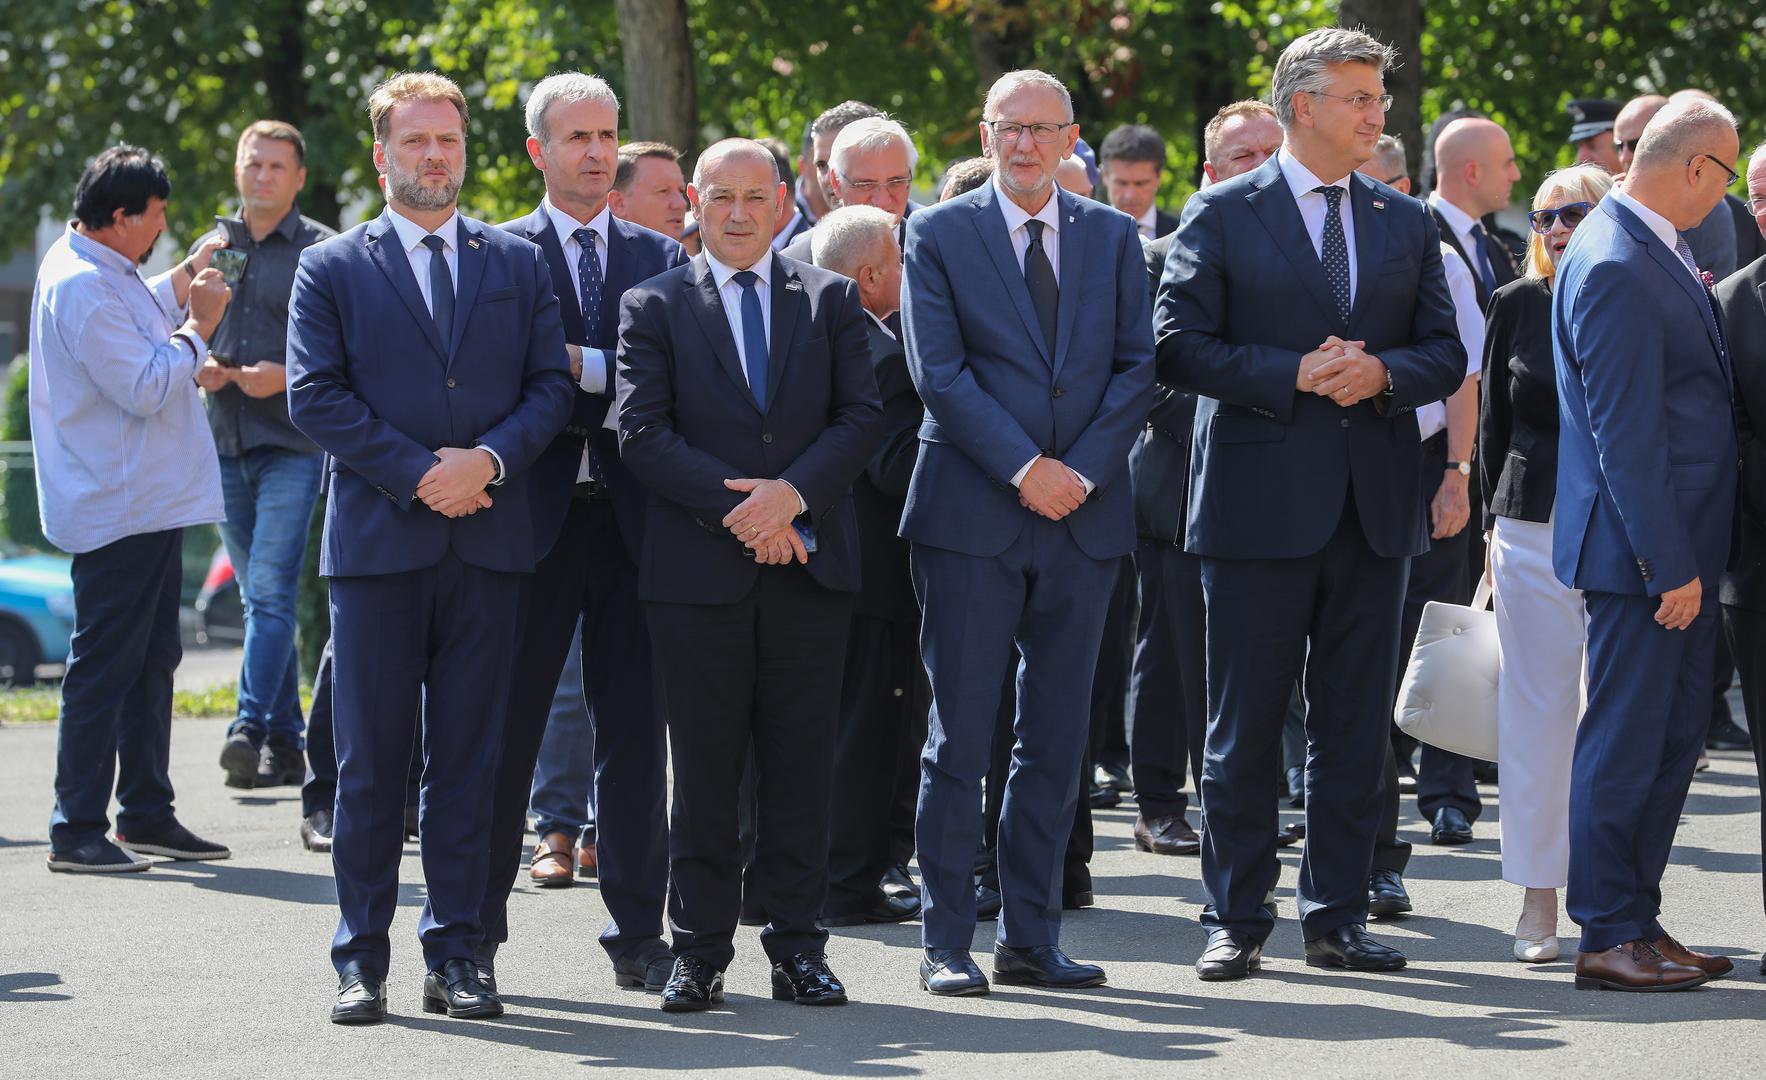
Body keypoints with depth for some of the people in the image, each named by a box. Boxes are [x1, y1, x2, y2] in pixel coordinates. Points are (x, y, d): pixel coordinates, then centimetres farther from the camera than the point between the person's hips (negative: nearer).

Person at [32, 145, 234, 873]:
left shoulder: (100, 271, 12)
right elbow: (145, 388, -23)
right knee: (103, 668, -7)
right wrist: (198, 327, -12)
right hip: (117, 508, -11)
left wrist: (186, 277, 18)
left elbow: (135, 327, 31)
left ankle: (146, 813, 23)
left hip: (146, 505, 11)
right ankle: (77, 831, -3)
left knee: (151, 659, 15)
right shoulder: (82, 289, -20)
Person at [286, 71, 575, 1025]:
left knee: (468, 760, 4)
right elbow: (314, 396, -3)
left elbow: (552, 385, 7)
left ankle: (454, 955, 9)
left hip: (489, 546, 2)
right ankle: (361, 959, 5)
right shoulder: (331, 268, 6)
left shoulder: (517, 264, 13)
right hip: (375, 542, -2)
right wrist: (418, 474, -11)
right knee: (371, 763, -1)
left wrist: (488, 460, -11)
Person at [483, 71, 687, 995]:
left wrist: (582, 367, -9)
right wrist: (615, 399, -13)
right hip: (535, 515, -3)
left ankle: (638, 935, 10)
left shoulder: (659, 259, 13)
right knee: (507, 726, 1)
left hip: (631, 515, 3)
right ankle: (476, 934, 7)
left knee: (634, 728, 4)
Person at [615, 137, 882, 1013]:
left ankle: (796, 946, 10)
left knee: (801, 763, 4)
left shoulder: (832, 300, 12)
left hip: (811, 564, 1)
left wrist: (793, 494, -13)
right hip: (696, 570, -1)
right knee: (703, 767, 1)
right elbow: (641, 433, -3)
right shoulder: (654, 307, 6)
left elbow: (861, 417, 3)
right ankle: (700, 951, 7)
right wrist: (736, 509, -13)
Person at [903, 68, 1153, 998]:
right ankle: (946, 944, 2)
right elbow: (937, 369, -6)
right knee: (959, 737, -3)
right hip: (972, 514, -3)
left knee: (1056, 739, 6)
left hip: (1084, 513, 3)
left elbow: (1136, 366, 5)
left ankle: (1032, 937, 12)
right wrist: (1024, 467, -14)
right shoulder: (938, 234, 2)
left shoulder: (1112, 237, 11)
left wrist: (1080, 471, -8)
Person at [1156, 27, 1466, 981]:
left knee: (1355, 725, 6)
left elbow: (1446, 353, 11)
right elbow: (1179, 347, -7)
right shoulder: (1223, 214, 0)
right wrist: (1293, 374, -16)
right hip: (1261, 500, -4)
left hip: (1374, 505, 4)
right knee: (1245, 724, 1)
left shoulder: (1405, 223, 12)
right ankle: (1236, 921, 9)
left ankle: (1338, 919, 14)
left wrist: (1383, 373, -10)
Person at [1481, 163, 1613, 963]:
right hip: (1534, 530, 2)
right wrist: (1494, 523, 9)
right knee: (1536, 710, 2)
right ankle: (1538, 901, 9)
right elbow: (1493, 422, 12)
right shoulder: (1515, 305, 6)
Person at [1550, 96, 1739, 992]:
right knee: (1624, 742, -3)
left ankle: (1639, 921, 21)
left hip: (1681, 544, 10)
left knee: (1675, 734, 13)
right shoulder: (1614, 269, -19)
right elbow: (1624, 435, -21)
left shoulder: (1655, 254, 12)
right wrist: (1669, 565, -21)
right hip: (1643, 548, -10)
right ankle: (1608, 938, 4)